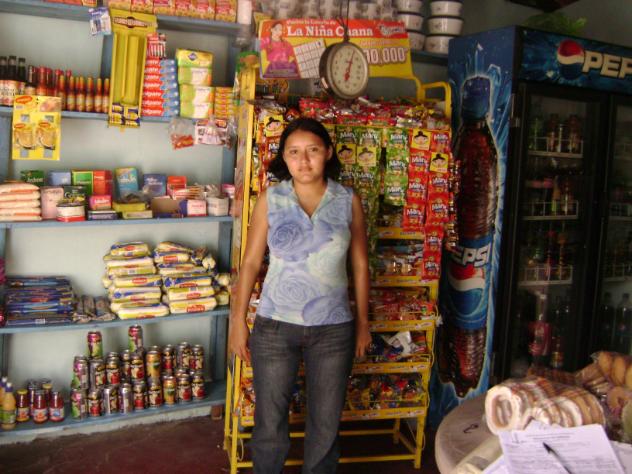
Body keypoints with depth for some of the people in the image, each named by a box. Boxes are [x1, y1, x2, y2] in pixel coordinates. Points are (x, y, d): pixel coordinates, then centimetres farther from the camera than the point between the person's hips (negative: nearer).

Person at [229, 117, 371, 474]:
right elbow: (251, 262, 1)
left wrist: (363, 321, 7)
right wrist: (238, 320, -1)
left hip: (333, 328, 1)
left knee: (326, 421, 14)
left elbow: (360, 265, 5)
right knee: (270, 420, 13)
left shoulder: (349, 202, -1)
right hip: (275, 325, 0)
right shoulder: (270, 200, -2)